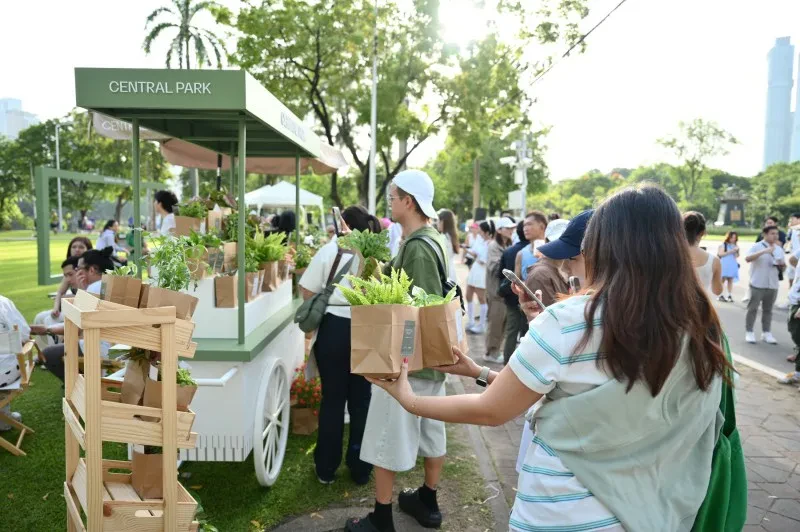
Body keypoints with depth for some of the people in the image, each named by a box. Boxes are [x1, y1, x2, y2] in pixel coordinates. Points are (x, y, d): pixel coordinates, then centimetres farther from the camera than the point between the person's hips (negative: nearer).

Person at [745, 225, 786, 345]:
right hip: (757, 284, -5)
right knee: (753, 308, 0)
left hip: (773, 285, 5)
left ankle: (766, 333, 19)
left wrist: (781, 265, -5)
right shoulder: (757, 246, -5)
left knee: (768, 310, 11)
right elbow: (747, 258, -23)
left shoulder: (779, 249, 12)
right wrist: (764, 251, -31)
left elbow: (782, 268, 19)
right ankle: (749, 332, 7)